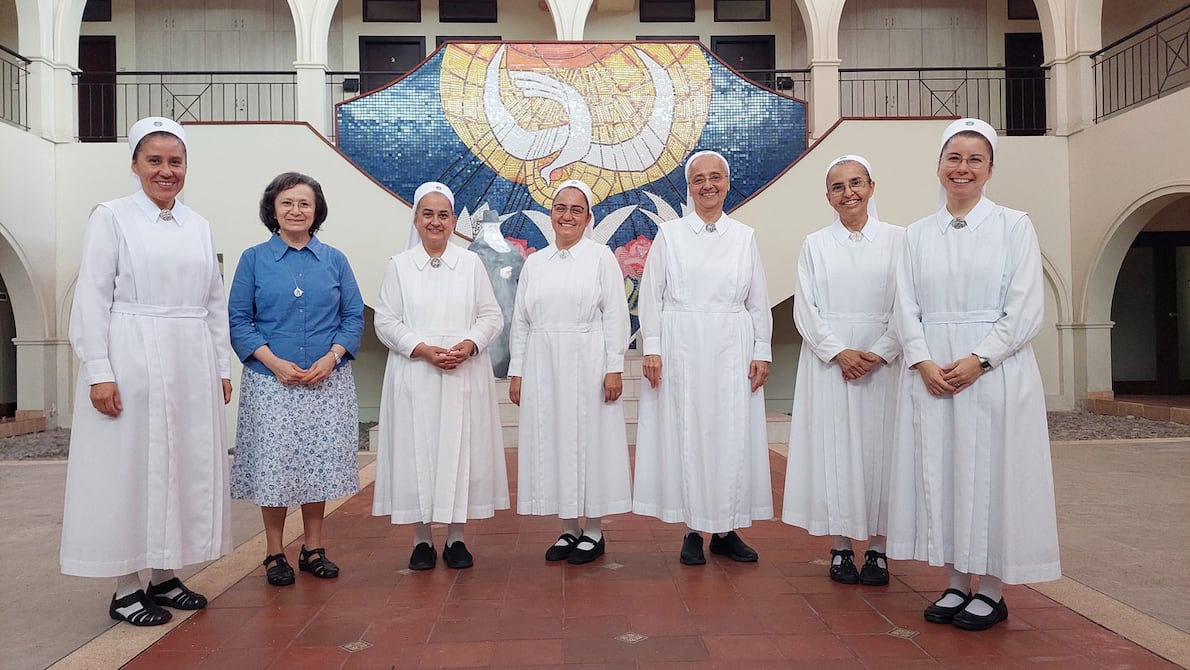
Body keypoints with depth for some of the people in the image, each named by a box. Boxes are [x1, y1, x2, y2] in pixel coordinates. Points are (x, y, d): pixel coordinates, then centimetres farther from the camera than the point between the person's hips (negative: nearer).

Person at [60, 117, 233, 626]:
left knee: (186, 467, 9)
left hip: (192, 368, 5)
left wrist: (222, 367, 10)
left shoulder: (199, 225, 12)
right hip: (132, 364, -5)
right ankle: (125, 590, 13)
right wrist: (98, 372, -13)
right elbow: (92, 299, -6)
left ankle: (164, 576, 23)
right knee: (130, 467, 2)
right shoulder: (111, 217, -1)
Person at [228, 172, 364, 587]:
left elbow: (354, 316, 6)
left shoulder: (334, 260, 7)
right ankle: (274, 554, 16)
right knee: (274, 466, 1)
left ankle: (314, 549, 21)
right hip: (271, 381, -1)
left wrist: (332, 357, -10)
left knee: (321, 464, 6)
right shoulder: (254, 259, 4)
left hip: (327, 381, 2)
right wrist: (275, 362, -12)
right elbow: (238, 320, 0)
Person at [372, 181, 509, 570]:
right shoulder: (399, 266, 7)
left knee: (461, 450, 2)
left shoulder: (471, 263, 9)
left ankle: (456, 538, 14)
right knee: (416, 451, 1)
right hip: (414, 377, 0)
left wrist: (469, 345, -13)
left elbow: (492, 316, 6)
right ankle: (421, 539, 13)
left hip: (465, 376, 1)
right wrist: (423, 349, -12)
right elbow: (386, 321, 2)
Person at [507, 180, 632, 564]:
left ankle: (593, 532, 13)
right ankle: (568, 529, 18)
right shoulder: (534, 263, 12)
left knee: (589, 440, 1)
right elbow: (521, 321, 12)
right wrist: (517, 372, 7)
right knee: (552, 443, 6)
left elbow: (615, 316, -4)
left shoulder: (601, 257, 1)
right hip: (543, 367, 4)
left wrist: (614, 368, -11)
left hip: (587, 365, -4)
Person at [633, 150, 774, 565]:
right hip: (681, 348, -1)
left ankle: (726, 529, 14)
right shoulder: (669, 234, 6)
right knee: (686, 434, 1)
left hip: (731, 350, 2)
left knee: (732, 436, 2)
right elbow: (651, 294, 2)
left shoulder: (744, 237, 10)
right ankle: (693, 530, 11)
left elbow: (758, 301, 9)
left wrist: (762, 352, 3)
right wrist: (651, 348, -6)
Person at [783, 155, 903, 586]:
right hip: (828, 360, 1)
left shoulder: (897, 240, 5)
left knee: (878, 447, 1)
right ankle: (841, 547, 11)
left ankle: (877, 548, 11)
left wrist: (880, 354, -13)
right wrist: (839, 352, -11)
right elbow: (805, 311, 2)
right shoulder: (815, 244, 8)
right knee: (833, 448, 1)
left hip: (882, 362, 0)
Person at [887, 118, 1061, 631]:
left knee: (989, 471, 0)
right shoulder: (918, 234, 11)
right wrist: (924, 362, -10)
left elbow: (1026, 311, -5)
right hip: (931, 374, 3)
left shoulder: (1014, 225, 2)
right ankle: (957, 583, 18)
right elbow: (906, 309, 5)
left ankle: (991, 592, 13)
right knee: (940, 473, 5)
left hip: (995, 372, -3)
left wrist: (977, 360, -14)